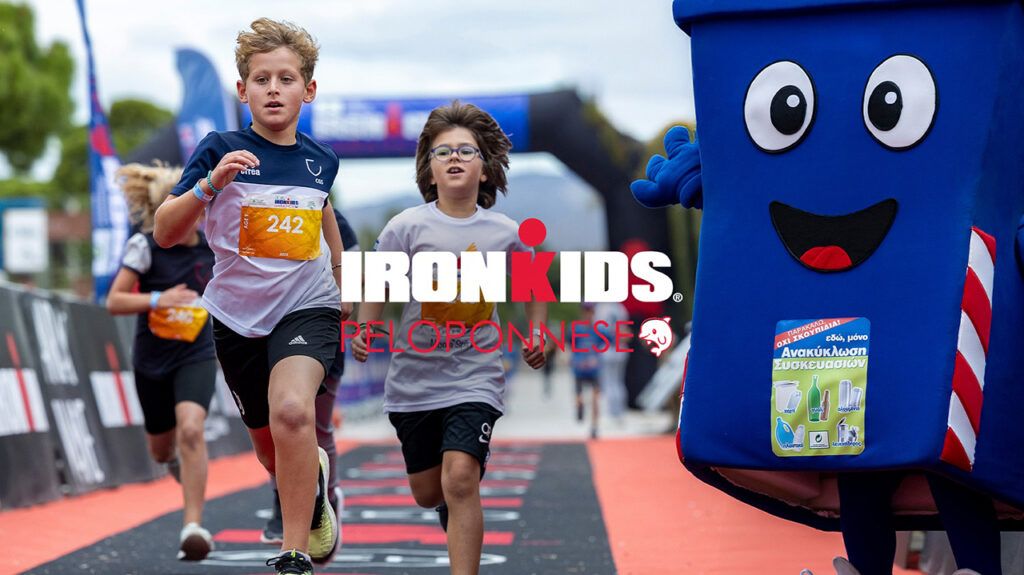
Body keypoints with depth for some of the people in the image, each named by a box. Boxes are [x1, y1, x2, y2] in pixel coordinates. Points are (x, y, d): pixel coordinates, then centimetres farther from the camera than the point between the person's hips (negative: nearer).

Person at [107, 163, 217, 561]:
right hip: (152, 360, 0)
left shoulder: (211, 243, -4)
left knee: (191, 429, -26)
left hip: (196, 355, 0)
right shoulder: (144, 246, -13)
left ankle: (193, 526, -25)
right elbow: (114, 301, -18)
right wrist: (157, 299, -31)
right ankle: (178, 459, 57)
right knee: (161, 449, 17)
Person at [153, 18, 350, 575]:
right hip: (237, 315, 1)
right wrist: (209, 184, -32)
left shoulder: (320, 159, -1)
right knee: (270, 445, 16)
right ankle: (313, 482, 52)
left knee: (292, 410, -29)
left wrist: (342, 274, 33)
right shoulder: (221, 149, -10)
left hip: (307, 306, -1)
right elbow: (165, 232, -16)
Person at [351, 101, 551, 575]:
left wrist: (536, 333, 4)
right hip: (414, 377, 1)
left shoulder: (506, 233, -3)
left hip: (475, 378, -1)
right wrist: (364, 331, -15)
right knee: (427, 493, 13)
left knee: (460, 480, -20)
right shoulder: (408, 226, -7)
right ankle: (456, 511, 49)